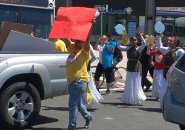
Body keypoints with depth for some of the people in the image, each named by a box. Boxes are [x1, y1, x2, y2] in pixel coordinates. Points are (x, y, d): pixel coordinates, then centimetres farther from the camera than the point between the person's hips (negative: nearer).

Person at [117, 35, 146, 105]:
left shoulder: (138, 48, -6)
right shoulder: (128, 48, 5)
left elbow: (144, 43, -22)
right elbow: (119, 46, 3)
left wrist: (141, 36, -24)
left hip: (136, 67, -4)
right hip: (129, 66, 4)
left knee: (136, 84, 1)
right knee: (129, 84, 10)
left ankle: (135, 99, 11)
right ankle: (129, 99, 20)